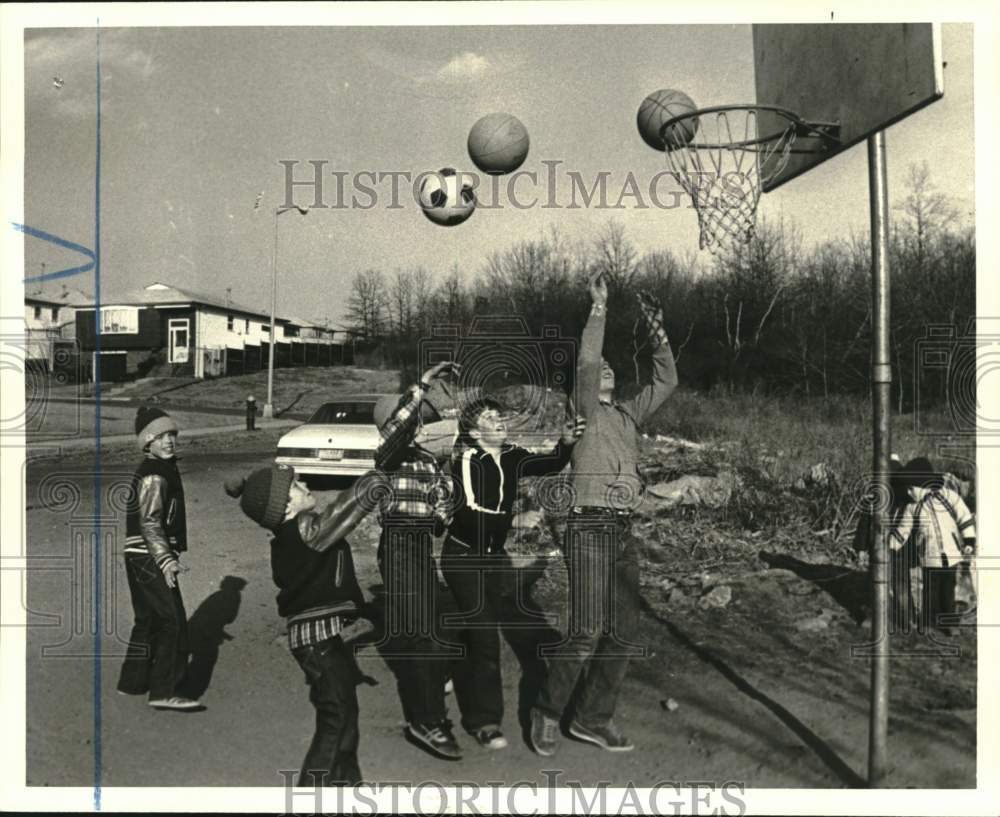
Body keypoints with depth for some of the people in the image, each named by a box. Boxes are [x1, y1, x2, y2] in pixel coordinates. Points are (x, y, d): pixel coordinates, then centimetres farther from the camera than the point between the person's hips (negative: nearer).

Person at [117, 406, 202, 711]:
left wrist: (168, 556, 30)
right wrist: (166, 561, -32)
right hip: (149, 558, -10)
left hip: (142, 558, 10)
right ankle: (165, 692, -6)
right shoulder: (153, 476, -17)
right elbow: (149, 522, -24)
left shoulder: (163, 469, 14)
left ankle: (133, 681, 31)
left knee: (149, 620, 19)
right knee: (173, 621, -9)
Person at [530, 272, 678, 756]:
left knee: (624, 631, 7)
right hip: (590, 527, -7)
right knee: (587, 631, -10)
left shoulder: (628, 415, 19)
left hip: (624, 531, 7)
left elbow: (666, 382, 18)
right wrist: (599, 308, -10)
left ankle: (593, 719, 18)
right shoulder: (587, 413, 1)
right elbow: (586, 362, -13)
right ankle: (547, 712, 9)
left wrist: (657, 332, 10)